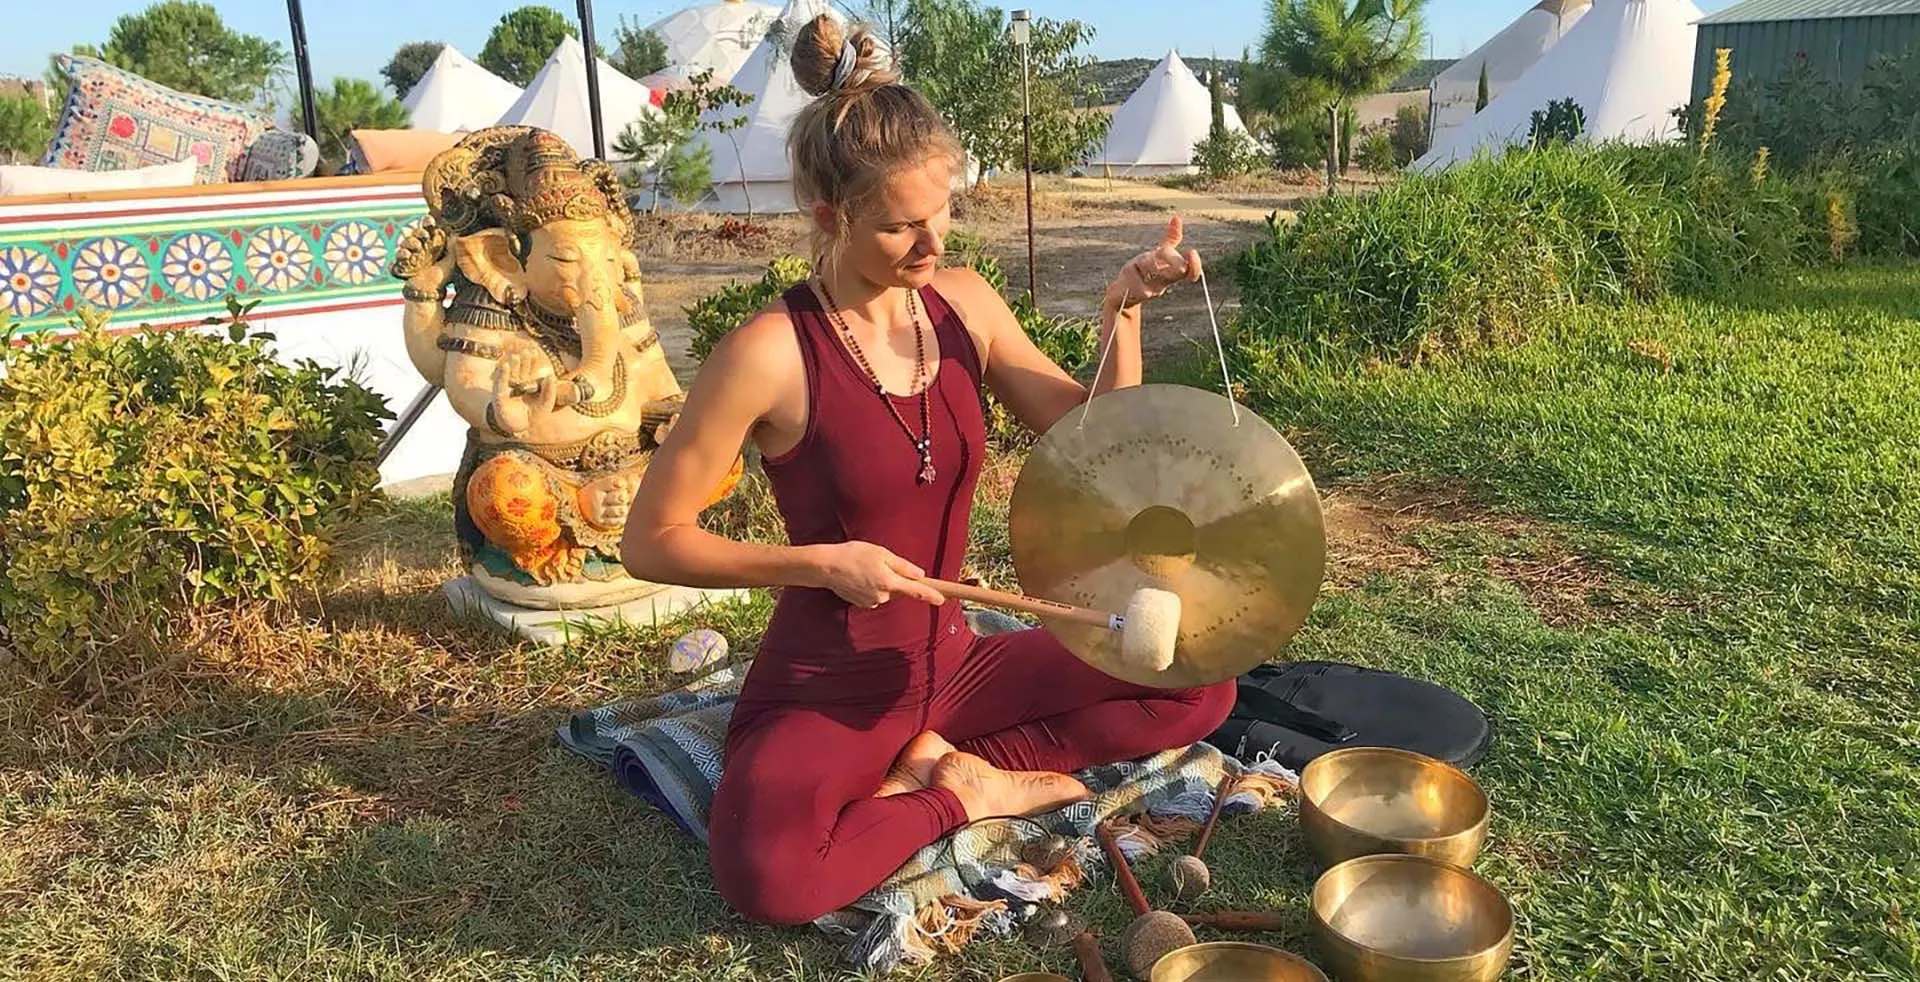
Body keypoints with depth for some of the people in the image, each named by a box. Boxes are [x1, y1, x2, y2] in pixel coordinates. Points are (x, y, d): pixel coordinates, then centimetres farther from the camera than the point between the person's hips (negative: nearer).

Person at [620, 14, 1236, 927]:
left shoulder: (963, 303, -2)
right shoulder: (771, 352, -19)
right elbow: (650, 540, -13)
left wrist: (1122, 307, -13)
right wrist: (823, 561, -21)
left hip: (954, 664, 5)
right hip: (826, 691, -5)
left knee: (1199, 680, -2)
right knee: (765, 872, -34)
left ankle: (942, 759, -3)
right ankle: (964, 793, -6)